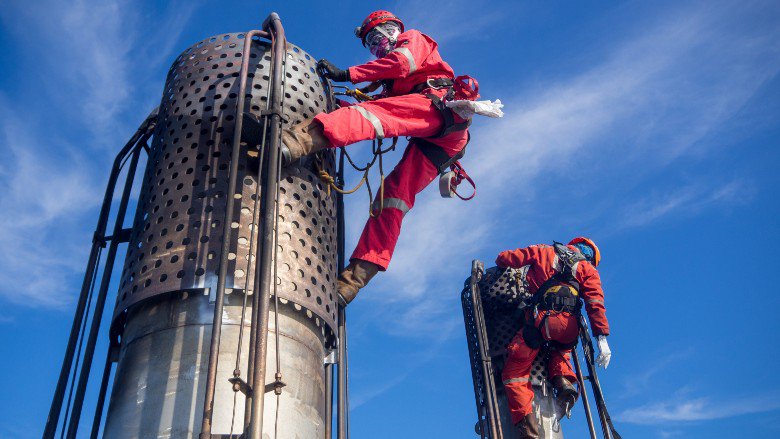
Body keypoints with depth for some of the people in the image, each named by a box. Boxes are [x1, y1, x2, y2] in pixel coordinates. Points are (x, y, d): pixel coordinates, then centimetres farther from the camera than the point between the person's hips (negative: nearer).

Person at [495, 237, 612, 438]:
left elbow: (504, 258, 19)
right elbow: (596, 303, 5)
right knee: (560, 349, 40)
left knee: (514, 373, 6)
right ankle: (562, 378, 13)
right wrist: (602, 337, 0)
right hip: (569, 328, 3)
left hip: (540, 320, -2)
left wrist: (503, 263, 44)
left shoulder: (544, 251, 21)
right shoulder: (587, 269, 20)